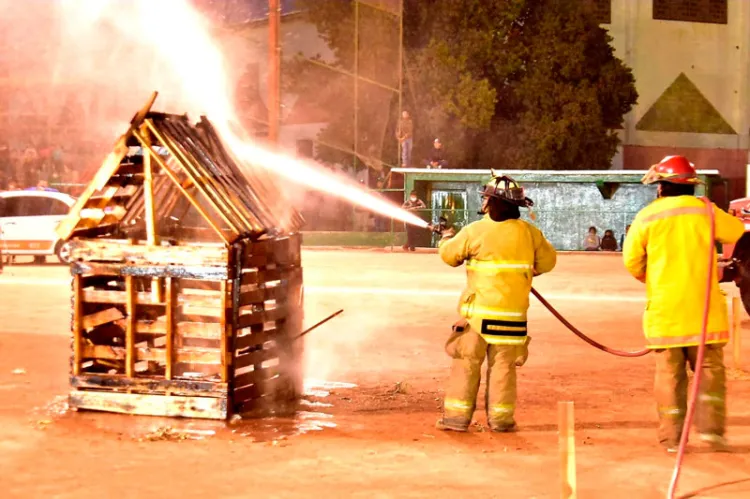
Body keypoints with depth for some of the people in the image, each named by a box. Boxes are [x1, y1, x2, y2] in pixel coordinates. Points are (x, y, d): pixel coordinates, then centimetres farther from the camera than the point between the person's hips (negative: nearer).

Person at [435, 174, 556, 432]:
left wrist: (446, 239, 28)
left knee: (466, 363, 5)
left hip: (478, 311, -2)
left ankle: (457, 415, 6)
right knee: (503, 366, 9)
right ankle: (501, 418, 11)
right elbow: (548, 261, 13)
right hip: (512, 314, 2)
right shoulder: (529, 232, 1)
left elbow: (449, 255, 6)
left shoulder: (475, 231, -8)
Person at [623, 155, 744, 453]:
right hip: (703, 308, 0)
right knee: (710, 368, 9)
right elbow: (737, 232, 16)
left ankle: (672, 437, 6)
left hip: (663, 308, 0)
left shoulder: (647, 217, -1)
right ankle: (710, 426, -1)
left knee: (669, 372, 5)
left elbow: (631, 261, 2)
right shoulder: (705, 211, 1)